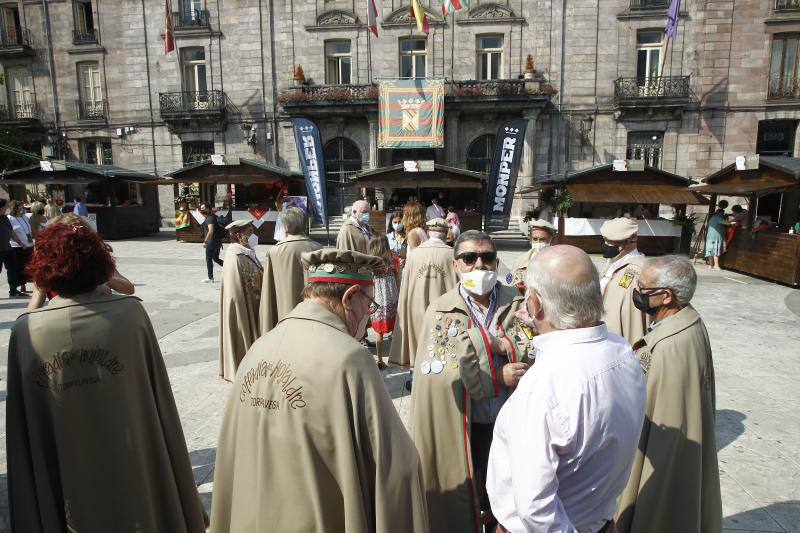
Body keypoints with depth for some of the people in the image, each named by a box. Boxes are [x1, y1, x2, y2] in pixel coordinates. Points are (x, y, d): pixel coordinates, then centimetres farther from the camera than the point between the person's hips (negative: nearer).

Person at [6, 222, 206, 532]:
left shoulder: (24, 331, -12)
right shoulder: (131, 312, -15)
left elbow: (21, 430, -5)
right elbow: (161, 400, -10)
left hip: (69, 489, 1)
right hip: (136, 472, -1)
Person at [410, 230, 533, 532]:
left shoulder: (518, 303, -1)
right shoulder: (439, 311, -8)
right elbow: (436, 374, -18)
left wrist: (491, 342, -22)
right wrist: (498, 377, -17)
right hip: (461, 429, -1)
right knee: (462, 505, 16)